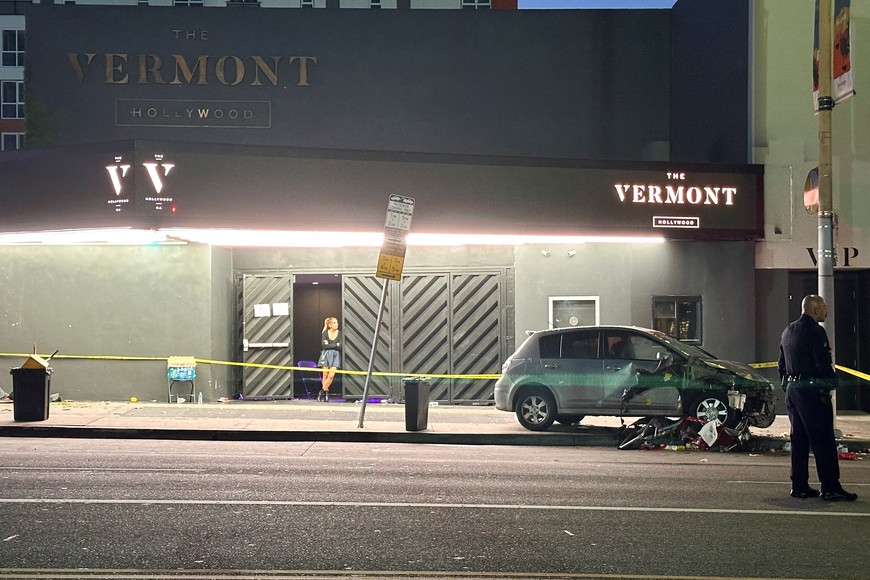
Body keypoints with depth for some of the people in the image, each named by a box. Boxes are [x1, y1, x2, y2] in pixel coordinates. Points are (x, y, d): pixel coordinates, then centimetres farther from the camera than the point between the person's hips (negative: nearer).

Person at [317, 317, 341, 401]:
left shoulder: (339, 334, 1)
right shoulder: (325, 333, 1)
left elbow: (340, 347, -7)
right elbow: (324, 345, -12)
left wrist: (329, 345, -9)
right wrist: (335, 345, -10)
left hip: (335, 355, 0)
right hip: (326, 354, 0)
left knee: (331, 375, -11)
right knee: (325, 375, -1)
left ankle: (322, 391, 1)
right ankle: (326, 392, 8)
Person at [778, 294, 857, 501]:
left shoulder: (788, 331, 15)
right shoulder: (815, 331, -13)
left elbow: (782, 364, 19)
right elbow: (823, 363, -18)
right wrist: (831, 382, -4)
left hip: (792, 390, 9)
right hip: (812, 391, -9)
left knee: (799, 439, 11)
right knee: (823, 441, -6)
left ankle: (799, 486, 13)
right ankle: (830, 488, -6)